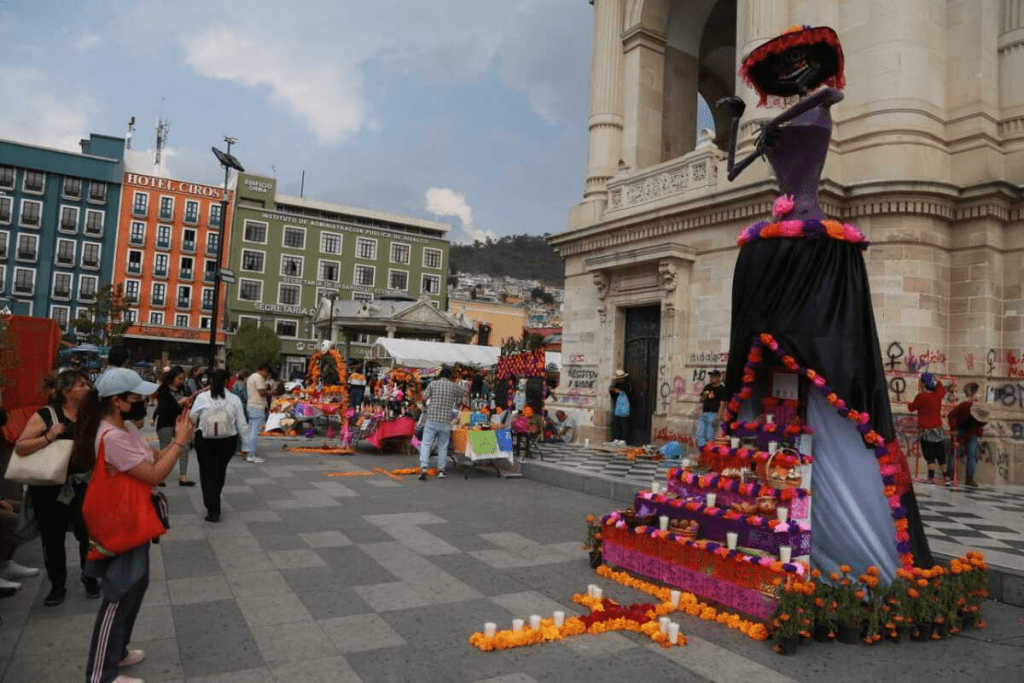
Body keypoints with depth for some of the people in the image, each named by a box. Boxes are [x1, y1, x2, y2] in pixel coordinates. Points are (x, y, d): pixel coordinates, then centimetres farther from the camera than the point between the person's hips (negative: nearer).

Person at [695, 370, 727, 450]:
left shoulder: (722, 388, -1)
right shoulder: (707, 387, 17)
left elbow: (722, 404, -8)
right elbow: (701, 400, 21)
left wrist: (718, 417, -16)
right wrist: (704, 395, -2)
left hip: (713, 414, -6)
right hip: (704, 413, 6)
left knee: (709, 436, -11)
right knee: (700, 435, -3)